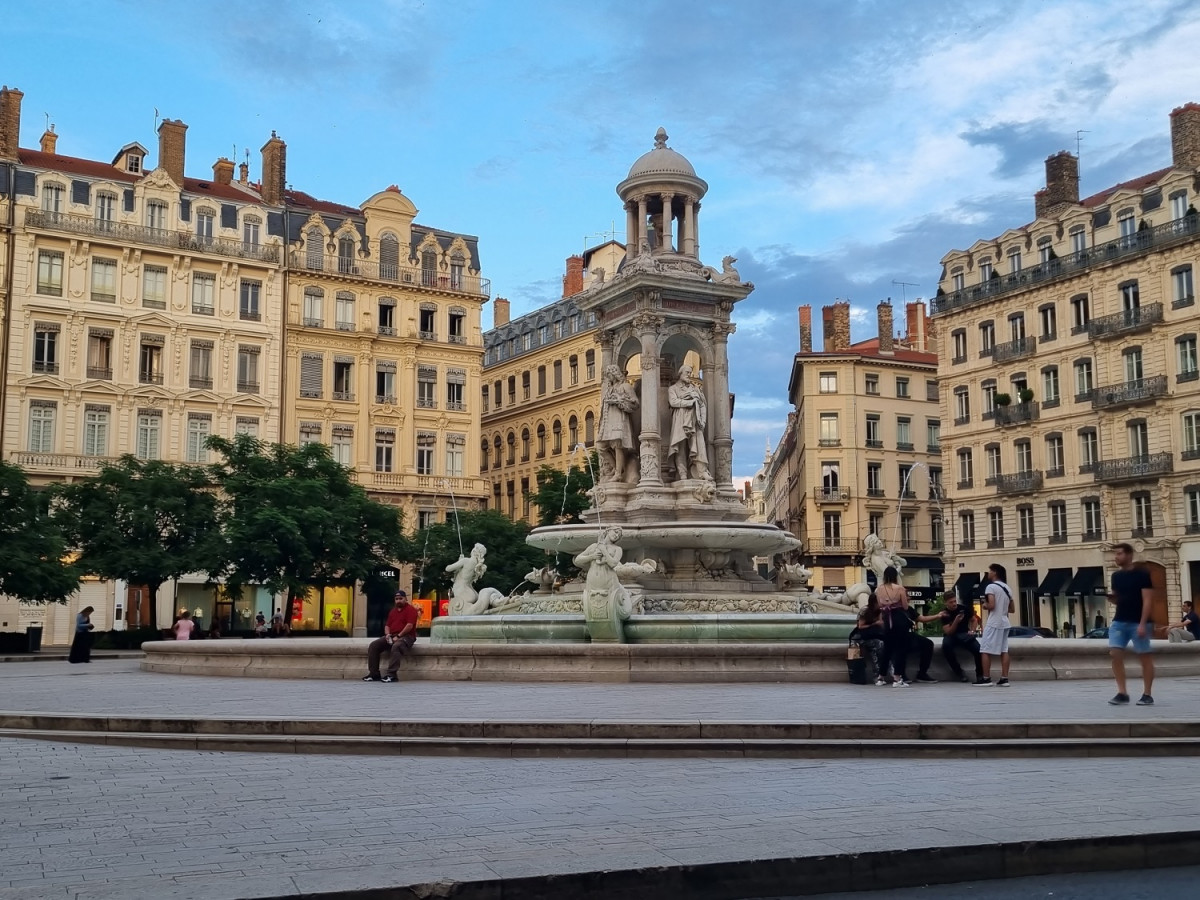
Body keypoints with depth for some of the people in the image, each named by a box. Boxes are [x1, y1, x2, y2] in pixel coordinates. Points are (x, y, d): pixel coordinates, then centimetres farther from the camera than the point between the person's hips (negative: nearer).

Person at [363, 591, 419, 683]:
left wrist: (398, 636, -18)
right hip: (392, 636, 8)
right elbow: (387, 625, 20)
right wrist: (387, 634, -2)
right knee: (374, 645, -11)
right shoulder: (393, 611, 21)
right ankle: (374, 674, -13)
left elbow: (410, 626, -15)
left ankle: (391, 674, -42)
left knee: (396, 647, -40)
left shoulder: (410, 610, -3)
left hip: (406, 637, -8)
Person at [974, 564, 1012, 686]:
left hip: (993, 623, -8)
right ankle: (1004, 678, 1)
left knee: (985, 650, -3)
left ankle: (986, 678, -5)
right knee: (1004, 651, 5)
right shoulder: (1007, 588, 15)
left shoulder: (991, 587, -10)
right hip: (1005, 623, 8)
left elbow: (991, 605, -19)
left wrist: (985, 605, 0)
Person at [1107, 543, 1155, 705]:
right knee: (1115, 654, -6)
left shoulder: (1142, 574, -7)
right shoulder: (1116, 576, 11)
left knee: (1144, 656, 3)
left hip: (1138, 622, -6)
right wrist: (1112, 598, -4)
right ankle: (1122, 693, -1)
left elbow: (1147, 600, -12)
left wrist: (1142, 624, -19)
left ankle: (1147, 695, 10)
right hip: (1119, 621, 6)